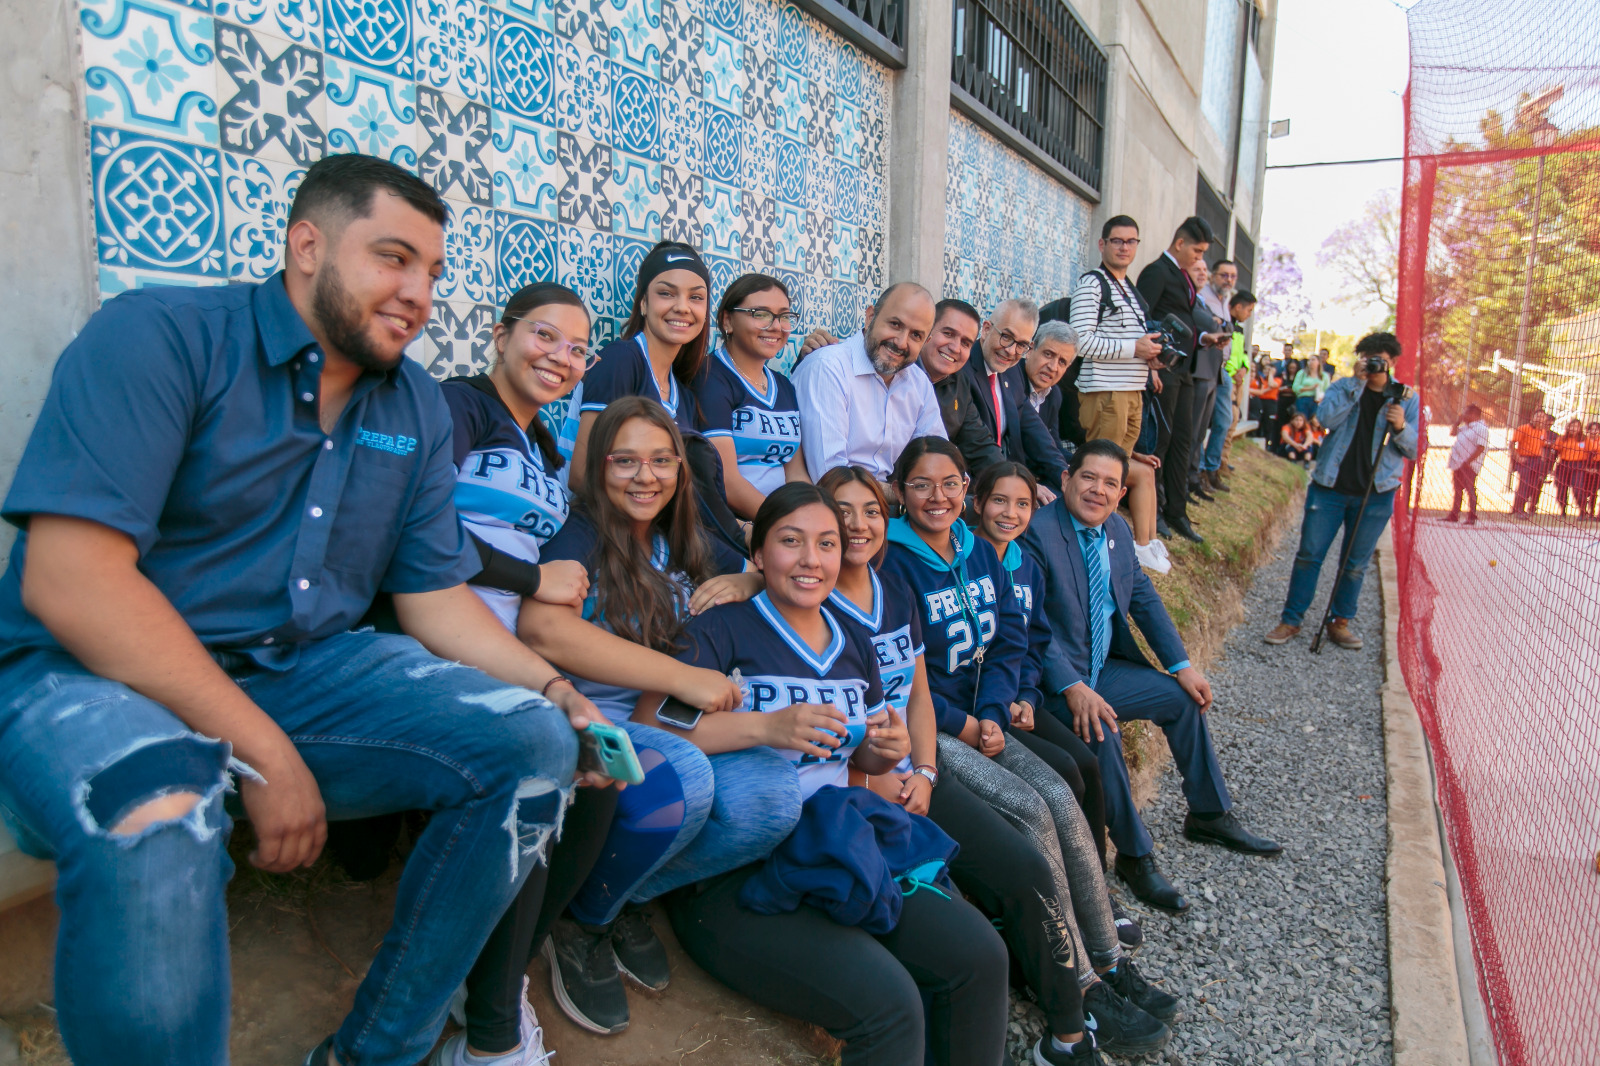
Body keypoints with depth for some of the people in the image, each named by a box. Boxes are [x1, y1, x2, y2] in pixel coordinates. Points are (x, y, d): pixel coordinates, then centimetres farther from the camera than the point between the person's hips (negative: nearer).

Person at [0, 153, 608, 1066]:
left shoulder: (419, 409, 9)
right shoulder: (162, 336, -10)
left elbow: (436, 596, 9)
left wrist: (552, 689, -9)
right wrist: (264, 754, -23)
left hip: (306, 673, 6)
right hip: (95, 676, -5)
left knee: (532, 741, -13)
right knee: (161, 823, -39)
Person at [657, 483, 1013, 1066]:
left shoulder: (855, 645, 14)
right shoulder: (722, 631, -7)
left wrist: (885, 751, 2)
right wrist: (765, 726, -29)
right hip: (731, 877, -6)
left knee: (980, 955, -8)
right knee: (887, 1004, -23)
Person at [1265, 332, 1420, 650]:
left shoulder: (1407, 399, 6)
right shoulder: (1343, 386, 4)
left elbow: (1416, 450, 2)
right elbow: (1326, 418, -16)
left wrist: (1401, 427, -18)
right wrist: (1357, 383, -16)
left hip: (1376, 494, 1)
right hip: (1330, 486, -1)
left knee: (1356, 565, 8)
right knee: (1309, 555, -1)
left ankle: (1340, 622, 21)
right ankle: (1292, 619, 8)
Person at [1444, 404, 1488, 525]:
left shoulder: (1481, 428, -11)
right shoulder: (1465, 427, 17)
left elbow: (1480, 448, -18)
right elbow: (1453, 433, 29)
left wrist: (1467, 462, -22)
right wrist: (1458, 421, 16)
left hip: (1469, 466, -9)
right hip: (1457, 465, 9)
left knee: (1470, 490, -6)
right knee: (1457, 490, 12)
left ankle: (1472, 517, -2)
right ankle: (1454, 515, 19)